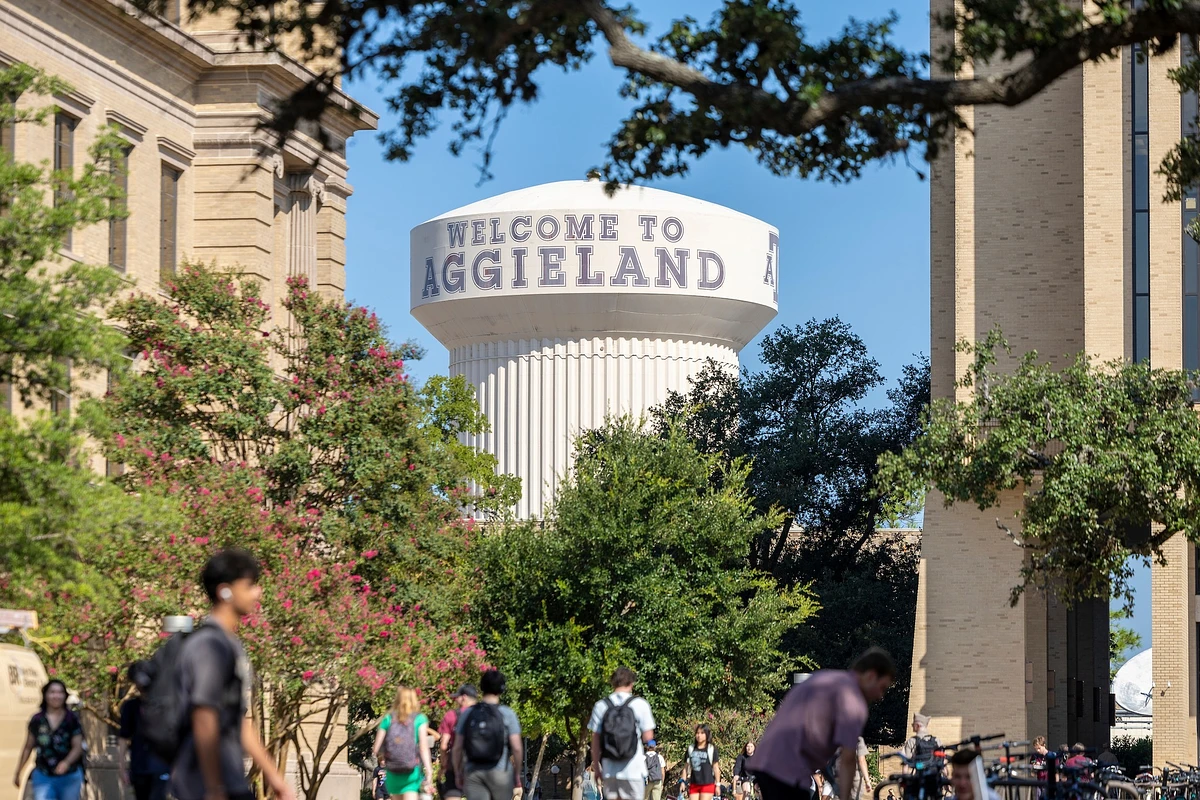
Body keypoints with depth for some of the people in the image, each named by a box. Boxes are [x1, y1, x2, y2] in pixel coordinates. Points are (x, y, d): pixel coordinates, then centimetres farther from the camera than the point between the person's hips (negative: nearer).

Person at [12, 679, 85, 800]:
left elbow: (77, 747, -7)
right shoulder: (37, 720, 1)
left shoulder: (71, 719, -2)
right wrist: (18, 773, 13)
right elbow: (28, 748, 10)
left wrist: (67, 762, -27)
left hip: (70, 776, 0)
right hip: (44, 777, 0)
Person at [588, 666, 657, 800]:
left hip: (609, 769, 3)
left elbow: (595, 740, 2)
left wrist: (596, 766, 10)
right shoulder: (640, 704, -6)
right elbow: (648, 737, -5)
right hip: (633, 769, -2)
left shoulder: (600, 706, 1)